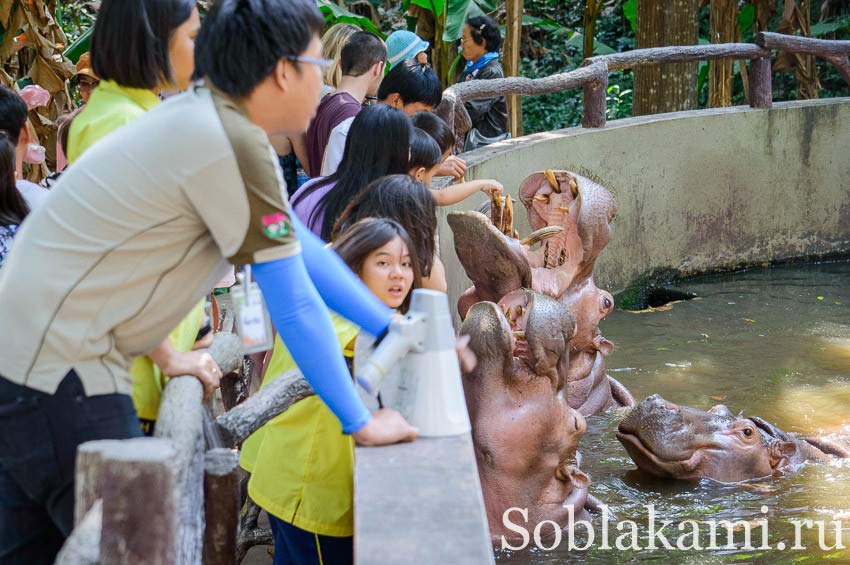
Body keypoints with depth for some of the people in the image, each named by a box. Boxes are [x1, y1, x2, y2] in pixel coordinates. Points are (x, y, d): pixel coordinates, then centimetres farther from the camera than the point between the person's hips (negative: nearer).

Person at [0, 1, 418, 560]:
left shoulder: (207, 115, 9)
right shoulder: (235, 147, -19)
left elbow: (302, 248, 17)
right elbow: (294, 306, -15)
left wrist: (399, 331, 18)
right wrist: (362, 424, -6)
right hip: (57, 373, -10)